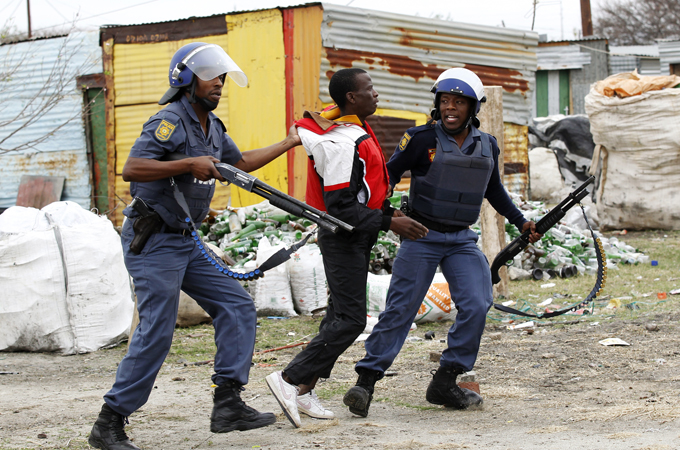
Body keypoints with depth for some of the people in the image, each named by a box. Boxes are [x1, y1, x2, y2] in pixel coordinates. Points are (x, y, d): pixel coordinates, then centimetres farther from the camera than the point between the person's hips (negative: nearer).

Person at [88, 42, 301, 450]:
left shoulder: (212, 126, 14)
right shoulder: (170, 122, -16)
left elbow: (241, 163, 31)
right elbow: (132, 169, -28)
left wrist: (289, 143, 33)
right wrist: (190, 164, -29)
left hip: (187, 241, 10)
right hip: (153, 242, -9)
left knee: (238, 308, 3)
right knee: (157, 332, -11)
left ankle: (228, 405, 3)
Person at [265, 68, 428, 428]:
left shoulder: (353, 129, 9)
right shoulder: (342, 144, -24)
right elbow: (341, 207, -27)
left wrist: (385, 211, 17)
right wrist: (389, 223, -26)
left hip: (354, 238, 11)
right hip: (344, 239, -11)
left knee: (340, 314, 12)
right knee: (350, 320, -11)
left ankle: (304, 391, 15)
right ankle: (289, 380, -9)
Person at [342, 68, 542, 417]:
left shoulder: (487, 146, 6)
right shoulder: (421, 139, -8)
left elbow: (494, 191, 23)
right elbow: (388, 175, -4)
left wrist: (520, 221, 25)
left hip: (462, 240, 4)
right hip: (421, 236, -4)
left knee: (477, 304, -10)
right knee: (400, 309, -6)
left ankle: (445, 382, 1)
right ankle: (366, 380, 1)